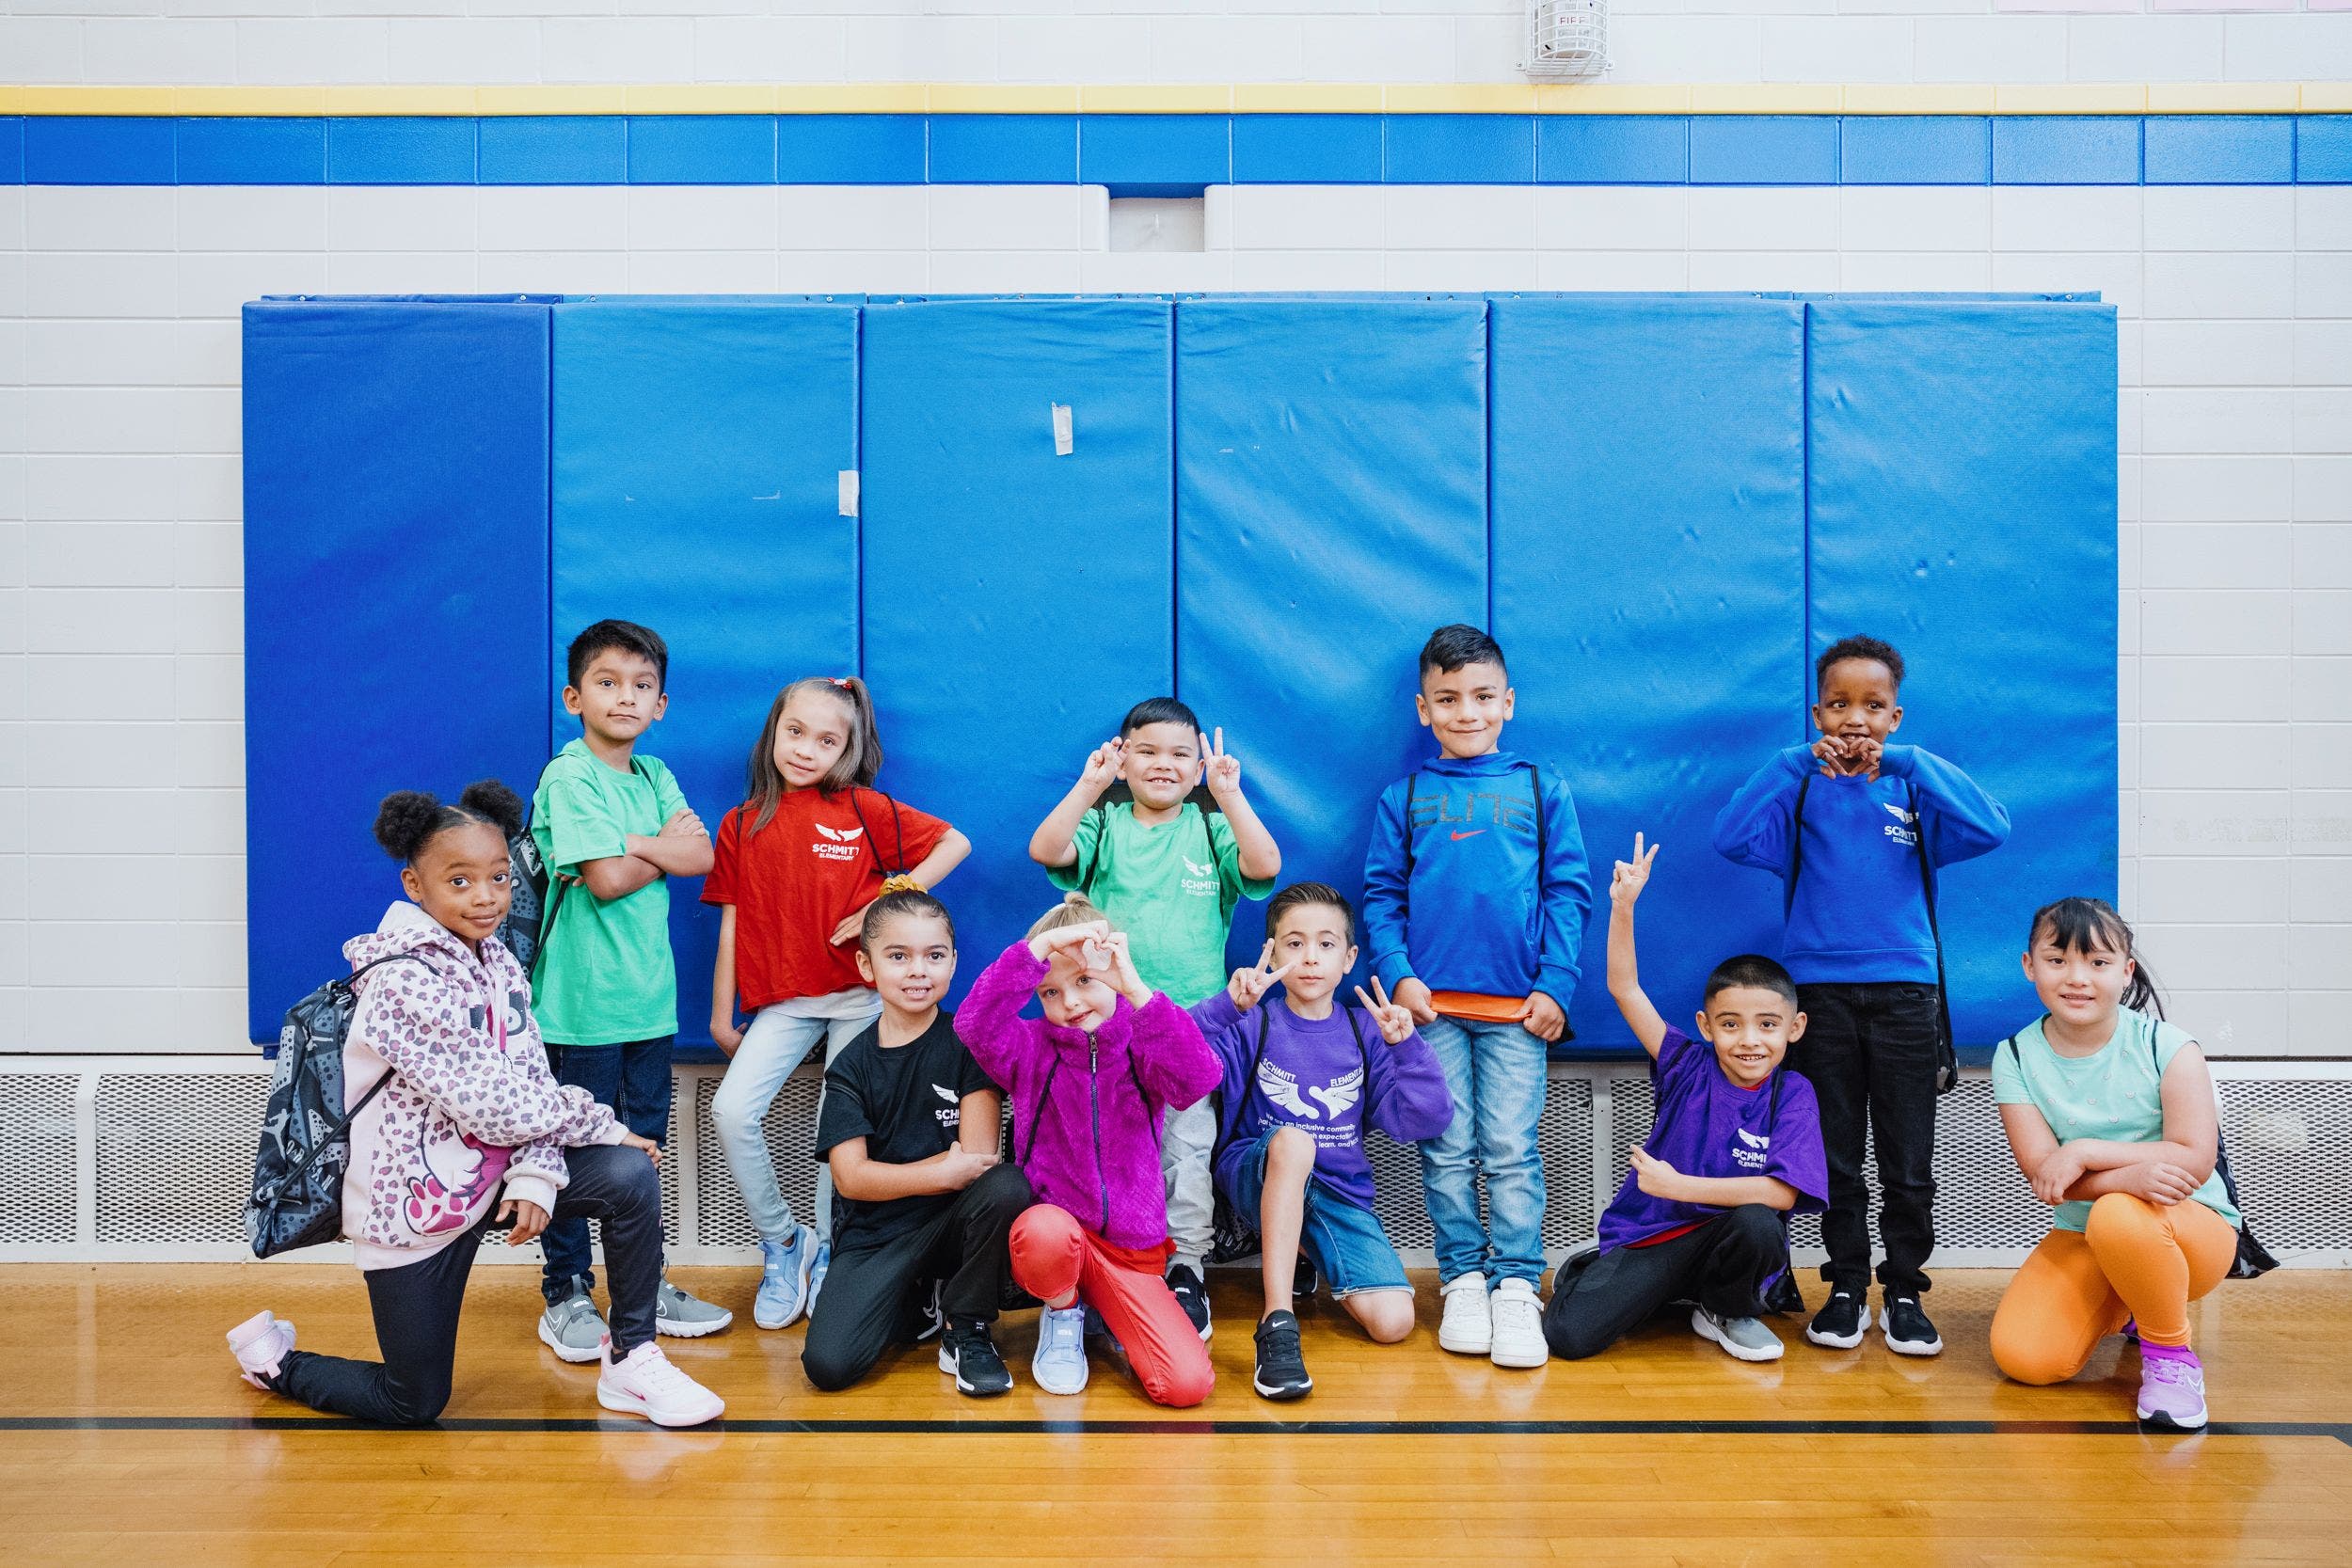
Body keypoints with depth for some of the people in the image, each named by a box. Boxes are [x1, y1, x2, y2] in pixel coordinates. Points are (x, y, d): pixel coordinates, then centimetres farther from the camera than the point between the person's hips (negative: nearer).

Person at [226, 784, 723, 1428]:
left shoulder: (498, 963, 0)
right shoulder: (402, 982, -24)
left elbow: (534, 1083, -1)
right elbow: (494, 1106, -27)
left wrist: (536, 1174, -19)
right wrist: (602, 1124, -16)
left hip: (491, 1172, 6)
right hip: (416, 1205, -6)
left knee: (630, 1174, -18)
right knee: (413, 1406, 6)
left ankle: (630, 1360, -2)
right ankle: (272, 1357, 33)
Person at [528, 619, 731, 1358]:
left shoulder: (653, 777, 11)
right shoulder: (569, 777, -9)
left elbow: (702, 856, -1)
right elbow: (607, 880, -17)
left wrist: (632, 842, -13)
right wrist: (666, 847, -3)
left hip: (649, 991, 7)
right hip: (583, 995, -6)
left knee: (642, 1143, 14)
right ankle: (566, 1295, 16)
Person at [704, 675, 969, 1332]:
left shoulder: (864, 809, -1)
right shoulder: (741, 824, 5)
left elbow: (955, 842, 0)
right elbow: (731, 924, 8)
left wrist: (892, 898, -10)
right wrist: (721, 1013, 8)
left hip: (859, 994, -2)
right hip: (784, 1000, 2)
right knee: (731, 1111, -14)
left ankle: (827, 1252, 24)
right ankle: (782, 1241, 6)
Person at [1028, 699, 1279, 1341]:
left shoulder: (1213, 828, 5)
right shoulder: (1103, 824, 4)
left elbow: (1265, 866, -14)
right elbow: (1044, 850, -15)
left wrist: (1228, 793, -21)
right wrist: (1087, 787, -22)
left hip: (1193, 1019, 0)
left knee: (1188, 1146, 2)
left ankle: (1187, 1270, 16)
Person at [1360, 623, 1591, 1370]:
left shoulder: (1542, 791, 7)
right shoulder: (1404, 798, 8)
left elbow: (1569, 893, 5)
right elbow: (1381, 896, 8)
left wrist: (1555, 984, -3)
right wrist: (1398, 976, -5)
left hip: (1517, 1003, -1)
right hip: (1431, 1001, 1)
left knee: (1511, 1151, 0)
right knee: (1447, 1152, 6)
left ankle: (1517, 1287, 10)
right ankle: (1463, 1281, 17)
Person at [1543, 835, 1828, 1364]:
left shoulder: (1792, 1094, -7)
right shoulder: (1688, 1067, -4)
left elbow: (1782, 1193, -19)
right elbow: (1624, 989, -9)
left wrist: (1677, 1185, -21)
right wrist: (1623, 905, -20)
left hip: (1725, 1242, 0)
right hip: (1648, 1236, 0)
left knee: (1759, 1223, -35)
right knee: (1568, 1336, -18)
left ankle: (1728, 1310, -1)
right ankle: (1592, 1274, 19)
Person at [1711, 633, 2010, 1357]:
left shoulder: (1914, 787, 5)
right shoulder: (1800, 787, 4)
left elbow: (1990, 829, -13)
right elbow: (1732, 838, -13)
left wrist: (1908, 761, -14)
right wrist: (1799, 762, -14)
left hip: (1905, 989, 0)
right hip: (1821, 990, 0)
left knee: (1909, 1162, 6)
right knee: (1836, 1157, 9)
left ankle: (1904, 1292, 19)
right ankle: (1846, 1289, 21)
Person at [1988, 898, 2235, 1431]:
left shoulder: (2164, 1045, -12)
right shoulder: (2016, 1057, -5)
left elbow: (2194, 1161, -19)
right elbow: (2042, 1173, -14)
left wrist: (2084, 1152, -25)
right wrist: (2132, 1173, -31)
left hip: (2194, 1231, -4)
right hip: (2080, 1237, 4)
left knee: (2119, 1217, -39)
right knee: (2023, 1357, -17)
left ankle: (2171, 1354, -10)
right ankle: (2120, 1305, 18)